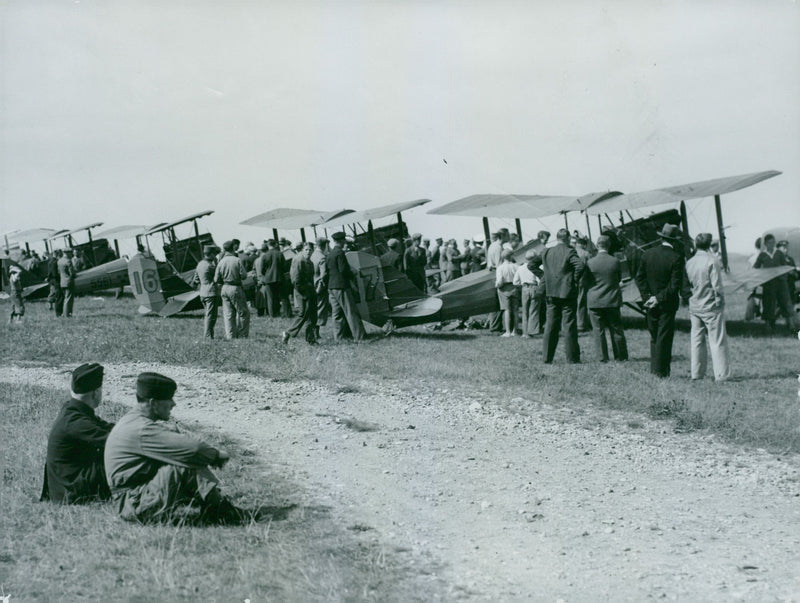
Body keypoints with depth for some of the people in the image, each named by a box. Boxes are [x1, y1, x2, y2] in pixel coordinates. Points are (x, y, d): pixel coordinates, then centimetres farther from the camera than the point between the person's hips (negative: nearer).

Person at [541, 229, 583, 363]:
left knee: (550, 325, 9)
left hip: (551, 293, 4)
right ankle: (572, 357, 4)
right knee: (570, 326, 1)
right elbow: (579, 265, -24)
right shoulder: (569, 252, -9)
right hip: (568, 293, -4)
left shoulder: (547, 252, 6)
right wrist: (575, 280, -9)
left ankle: (546, 357, 8)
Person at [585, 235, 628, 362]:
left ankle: (603, 357, 3)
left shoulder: (590, 262, -10)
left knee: (599, 331, 4)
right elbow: (619, 279, 8)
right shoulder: (616, 262, -6)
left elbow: (586, 281, 0)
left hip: (595, 302, -2)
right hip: (612, 301, 2)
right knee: (616, 330, 11)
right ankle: (621, 356, 18)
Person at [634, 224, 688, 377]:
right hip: (667, 304, -4)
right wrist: (659, 298, -12)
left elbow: (640, 278, 1)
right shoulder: (676, 258, -14)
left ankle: (654, 367, 18)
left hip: (651, 303, 4)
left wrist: (647, 296, -3)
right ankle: (661, 370, 6)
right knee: (664, 337, 3)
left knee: (654, 337, 15)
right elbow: (675, 285, -17)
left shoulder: (647, 254, 0)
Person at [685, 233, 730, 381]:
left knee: (697, 340, 12)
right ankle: (721, 374, 0)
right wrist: (719, 300, -3)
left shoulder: (689, 262, 4)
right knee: (717, 341, 0)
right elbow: (717, 286, -15)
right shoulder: (712, 261, -14)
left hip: (694, 306, 6)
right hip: (711, 307, -6)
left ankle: (697, 373, 14)